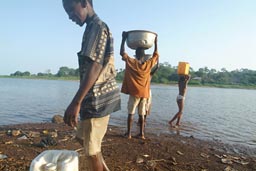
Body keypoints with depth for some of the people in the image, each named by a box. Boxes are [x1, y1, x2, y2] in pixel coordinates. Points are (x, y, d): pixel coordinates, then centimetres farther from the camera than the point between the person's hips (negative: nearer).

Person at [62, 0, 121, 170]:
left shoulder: (97, 27, -11)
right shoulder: (94, 29, 19)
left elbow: (94, 66, -23)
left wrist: (76, 102, -26)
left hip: (97, 97, -10)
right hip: (99, 96, 10)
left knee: (91, 147, 4)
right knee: (83, 137, 22)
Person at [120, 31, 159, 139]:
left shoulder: (131, 62, -9)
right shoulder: (149, 64, -1)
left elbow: (122, 52, 2)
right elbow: (156, 56, 17)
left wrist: (124, 39, 6)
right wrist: (155, 43, 22)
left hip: (134, 93, -3)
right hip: (144, 93, 3)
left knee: (131, 113, 5)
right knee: (141, 114, 10)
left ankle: (129, 133, 8)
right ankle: (141, 133, 15)